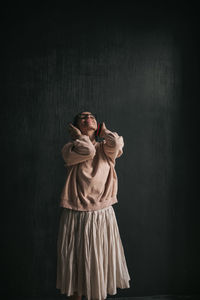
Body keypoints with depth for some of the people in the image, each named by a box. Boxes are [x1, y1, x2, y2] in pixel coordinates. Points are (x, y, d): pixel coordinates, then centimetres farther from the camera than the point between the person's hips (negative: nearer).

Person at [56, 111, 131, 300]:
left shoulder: (105, 148, 10)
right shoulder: (69, 148, 2)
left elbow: (116, 144, -13)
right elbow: (87, 150, -18)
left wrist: (104, 131, 5)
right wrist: (77, 135, -1)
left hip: (103, 215, 2)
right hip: (76, 214, -1)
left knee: (100, 262, 11)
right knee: (76, 261, 8)